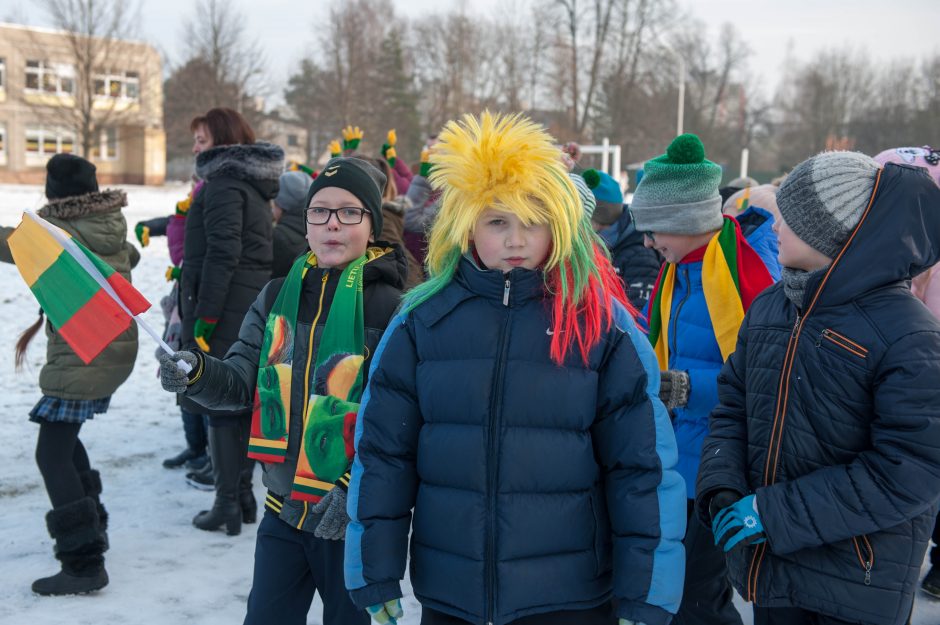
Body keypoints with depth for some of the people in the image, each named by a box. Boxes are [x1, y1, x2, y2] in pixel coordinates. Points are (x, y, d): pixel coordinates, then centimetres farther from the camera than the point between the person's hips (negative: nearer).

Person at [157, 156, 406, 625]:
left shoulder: (388, 308, -12)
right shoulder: (278, 297, 5)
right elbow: (241, 383, 3)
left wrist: (354, 489, -22)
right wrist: (196, 373, -18)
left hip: (353, 518, -4)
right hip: (284, 508, 5)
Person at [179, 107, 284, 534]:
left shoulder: (223, 181, -11)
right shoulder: (254, 184, 16)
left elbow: (222, 253, -20)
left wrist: (204, 315, -20)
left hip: (226, 307, -9)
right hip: (253, 304, 9)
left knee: (220, 406, -3)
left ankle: (227, 505, 1)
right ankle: (242, 497, 21)